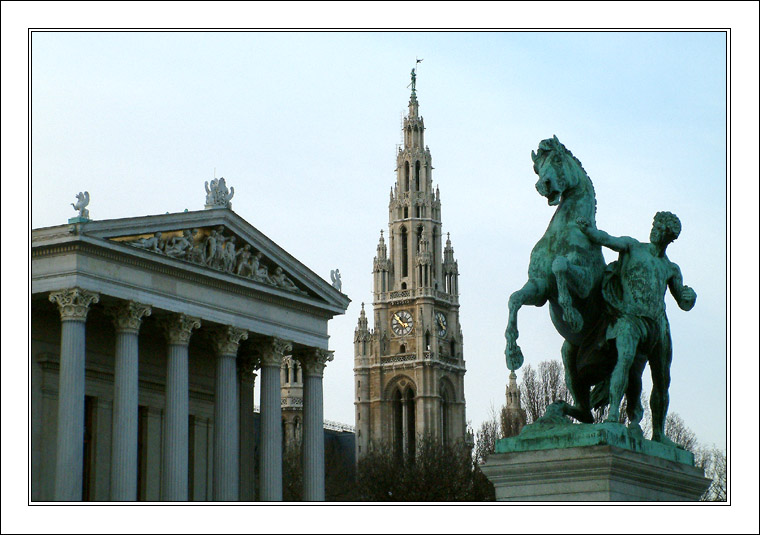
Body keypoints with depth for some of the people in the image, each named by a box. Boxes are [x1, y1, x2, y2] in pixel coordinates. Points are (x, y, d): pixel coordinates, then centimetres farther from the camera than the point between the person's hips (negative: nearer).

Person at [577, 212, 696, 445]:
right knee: (626, 358, -32)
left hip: (658, 324, 5)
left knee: (662, 381, 6)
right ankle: (613, 413, -37)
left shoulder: (671, 269, 21)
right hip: (629, 318, -5)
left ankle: (658, 433, 20)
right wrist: (587, 229, -26)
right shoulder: (632, 247, 11)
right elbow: (606, 239, -6)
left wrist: (689, 296, -3)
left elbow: (684, 304, 22)